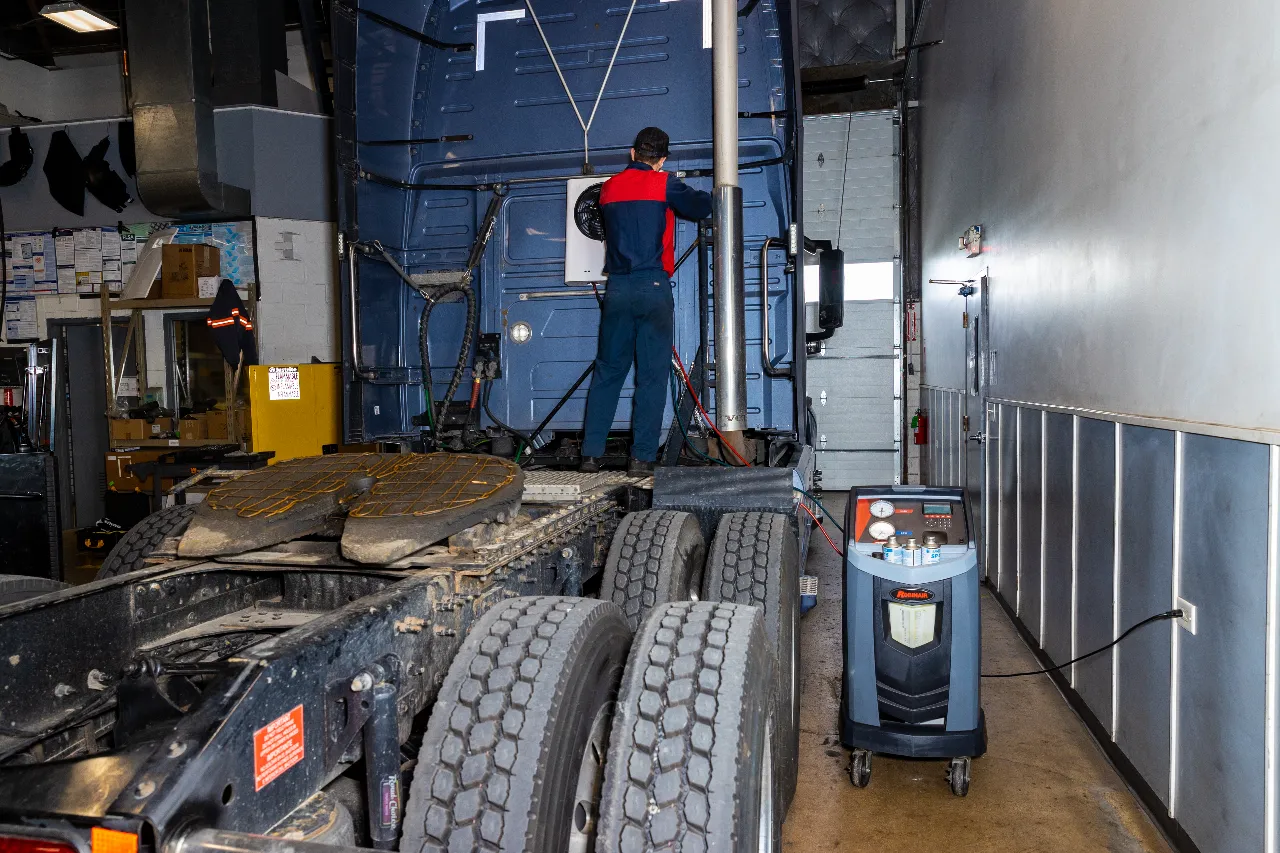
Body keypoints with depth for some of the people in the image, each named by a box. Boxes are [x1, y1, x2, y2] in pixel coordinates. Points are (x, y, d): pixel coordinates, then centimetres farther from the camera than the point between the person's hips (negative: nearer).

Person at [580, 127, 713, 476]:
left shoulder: (609, 187, 12)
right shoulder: (663, 184, 0)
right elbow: (702, 207, 9)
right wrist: (701, 194, 31)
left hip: (617, 287, 4)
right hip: (654, 287, -4)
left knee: (607, 371, 9)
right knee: (652, 375, 0)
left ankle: (591, 453, 9)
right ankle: (642, 457, -1)